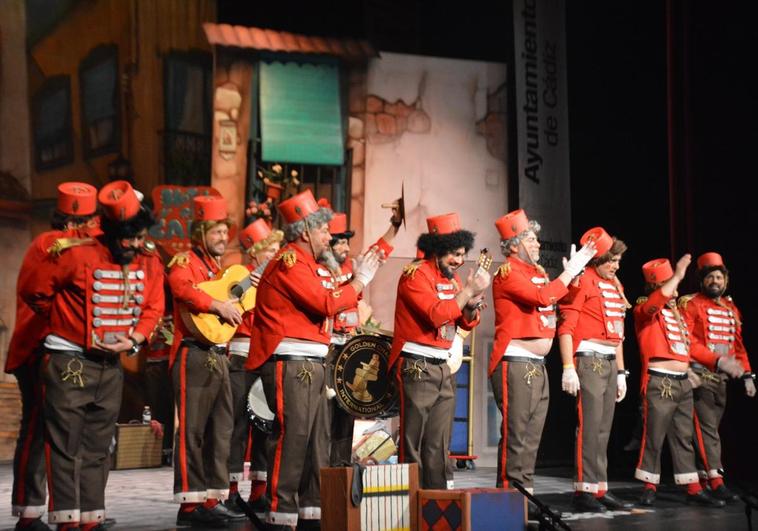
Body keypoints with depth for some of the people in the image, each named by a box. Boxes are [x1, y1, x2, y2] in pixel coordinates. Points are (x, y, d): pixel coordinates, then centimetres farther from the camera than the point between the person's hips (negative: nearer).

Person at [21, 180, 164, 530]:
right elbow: (34, 292, -6)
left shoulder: (150, 264, 1)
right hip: (68, 361, -5)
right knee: (65, 445, -3)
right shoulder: (76, 256, -15)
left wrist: (134, 339, -12)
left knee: (98, 448, 11)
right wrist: (65, 321, 5)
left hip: (111, 364, 6)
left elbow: (153, 308, 5)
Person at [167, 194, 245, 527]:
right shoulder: (185, 260, -4)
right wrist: (217, 305, -32)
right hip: (194, 355, -9)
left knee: (221, 429, 9)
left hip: (219, 356, 9)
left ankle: (211, 500, 16)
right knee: (192, 429, -6)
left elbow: (234, 308, 26)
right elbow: (181, 287, -26)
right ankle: (190, 504, -3)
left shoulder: (219, 268, 21)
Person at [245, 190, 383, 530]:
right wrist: (359, 281, -5)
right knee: (291, 441, -11)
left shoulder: (304, 263, 21)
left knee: (316, 443, 11)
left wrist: (358, 278, 13)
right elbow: (327, 303, -17)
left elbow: (326, 303, 19)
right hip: (291, 365, -11)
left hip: (311, 365, 11)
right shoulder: (289, 262, -11)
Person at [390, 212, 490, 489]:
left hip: (444, 367, 8)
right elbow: (437, 315, -23)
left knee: (439, 445, 8)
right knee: (413, 442, -5)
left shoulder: (452, 278, 15)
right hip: (417, 367, -8)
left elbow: (467, 323, 17)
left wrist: (472, 305, -3)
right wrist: (468, 290, -17)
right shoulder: (416, 274, -10)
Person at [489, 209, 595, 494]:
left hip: (538, 366, 9)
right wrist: (570, 271, -13)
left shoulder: (537, 272, 18)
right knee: (515, 435, -9)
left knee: (532, 436, 11)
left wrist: (574, 276, 6)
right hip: (515, 365, -9)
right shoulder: (508, 272, -9)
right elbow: (542, 297, -21)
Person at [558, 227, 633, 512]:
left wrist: (621, 372, 20)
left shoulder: (615, 285, 18)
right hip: (589, 359, -8)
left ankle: (600, 489, 13)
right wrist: (568, 368, -21)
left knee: (603, 429, 9)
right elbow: (565, 327, -14)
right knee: (589, 426, -10)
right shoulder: (582, 281, -7)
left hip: (610, 362, 8)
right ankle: (584, 491, -6)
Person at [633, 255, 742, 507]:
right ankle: (649, 487, 7)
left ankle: (693, 489, 14)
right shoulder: (644, 309, -3)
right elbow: (656, 300, -28)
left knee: (684, 438, 10)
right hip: (659, 384, -7)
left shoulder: (677, 312, 19)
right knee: (654, 437, -4)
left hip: (684, 383, 7)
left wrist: (718, 361, 13)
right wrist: (678, 276, -27)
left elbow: (690, 346, 21)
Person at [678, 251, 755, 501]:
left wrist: (747, 375, 15)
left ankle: (702, 474, 21)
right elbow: (685, 341, -14)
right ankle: (716, 481, -15)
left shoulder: (731, 309, 16)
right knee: (706, 427, -11)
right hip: (700, 375, -7)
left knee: (711, 427, 11)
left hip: (721, 378, 7)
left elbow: (738, 345, 21)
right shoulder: (690, 305, -5)